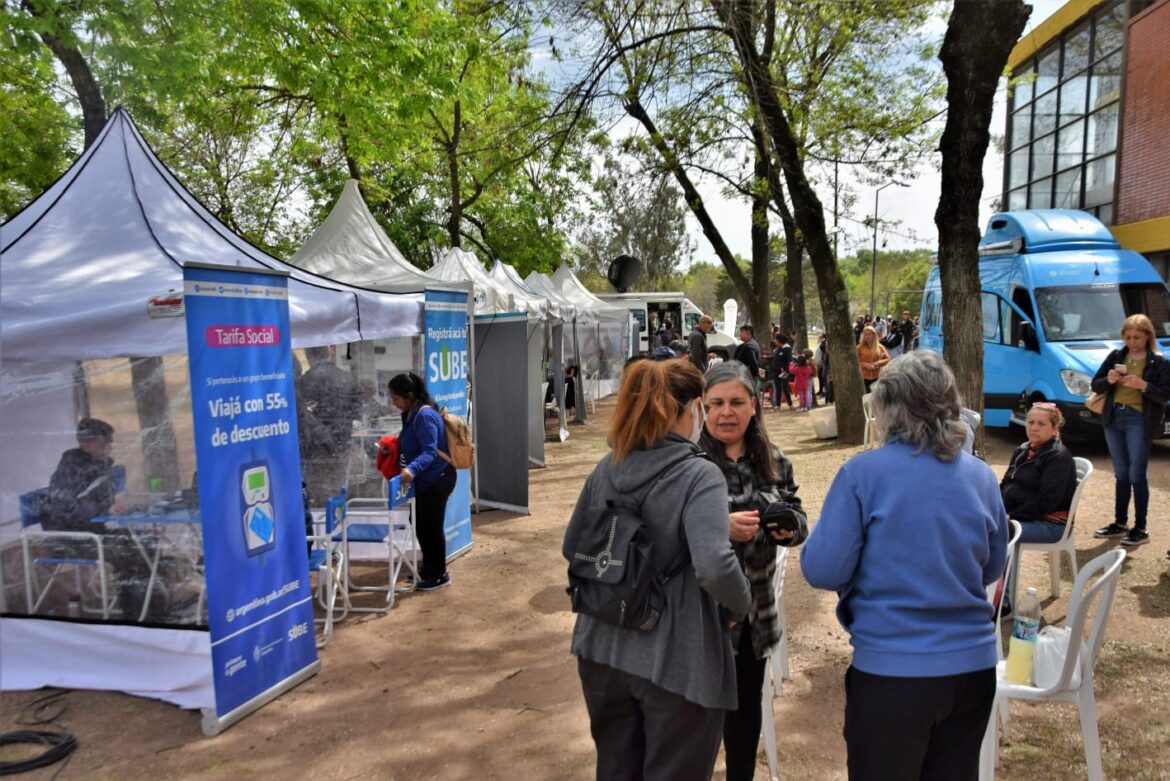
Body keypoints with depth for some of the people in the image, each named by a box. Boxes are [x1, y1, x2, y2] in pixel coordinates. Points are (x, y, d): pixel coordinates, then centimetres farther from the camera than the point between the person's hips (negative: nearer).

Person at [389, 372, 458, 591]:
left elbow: (430, 451, -31)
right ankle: (429, 569, 35)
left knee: (432, 526, 1)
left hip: (436, 480, -10)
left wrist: (412, 469, -44)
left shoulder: (425, 415, -24)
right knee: (420, 525, 19)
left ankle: (440, 575, 16)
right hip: (423, 480, 10)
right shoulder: (410, 414, 7)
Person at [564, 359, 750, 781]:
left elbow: (572, 549, 11)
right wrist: (742, 605, -11)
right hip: (675, 662, -5)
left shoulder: (607, 467, 1)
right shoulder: (700, 475, -18)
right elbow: (715, 569, -30)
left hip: (602, 650, 6)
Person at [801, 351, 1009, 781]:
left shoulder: (862, 473, -15)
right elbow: (992, 568, 13)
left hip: (890, 668, -4)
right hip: (972, 664, 5)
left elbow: (822, 571, -13)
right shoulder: (982, 476, 0)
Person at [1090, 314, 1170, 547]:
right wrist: (1108, 380, -12)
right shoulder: (1115, 357, 9)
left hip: (1139, 421, -4)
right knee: (1121, 475, 13)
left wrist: (1143, 386, -22)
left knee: (1136, 476, -4)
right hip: (1113, 419, 4)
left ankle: (1140, 529, 5)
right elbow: (1095, 385, 9)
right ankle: (1120, 524, 21)